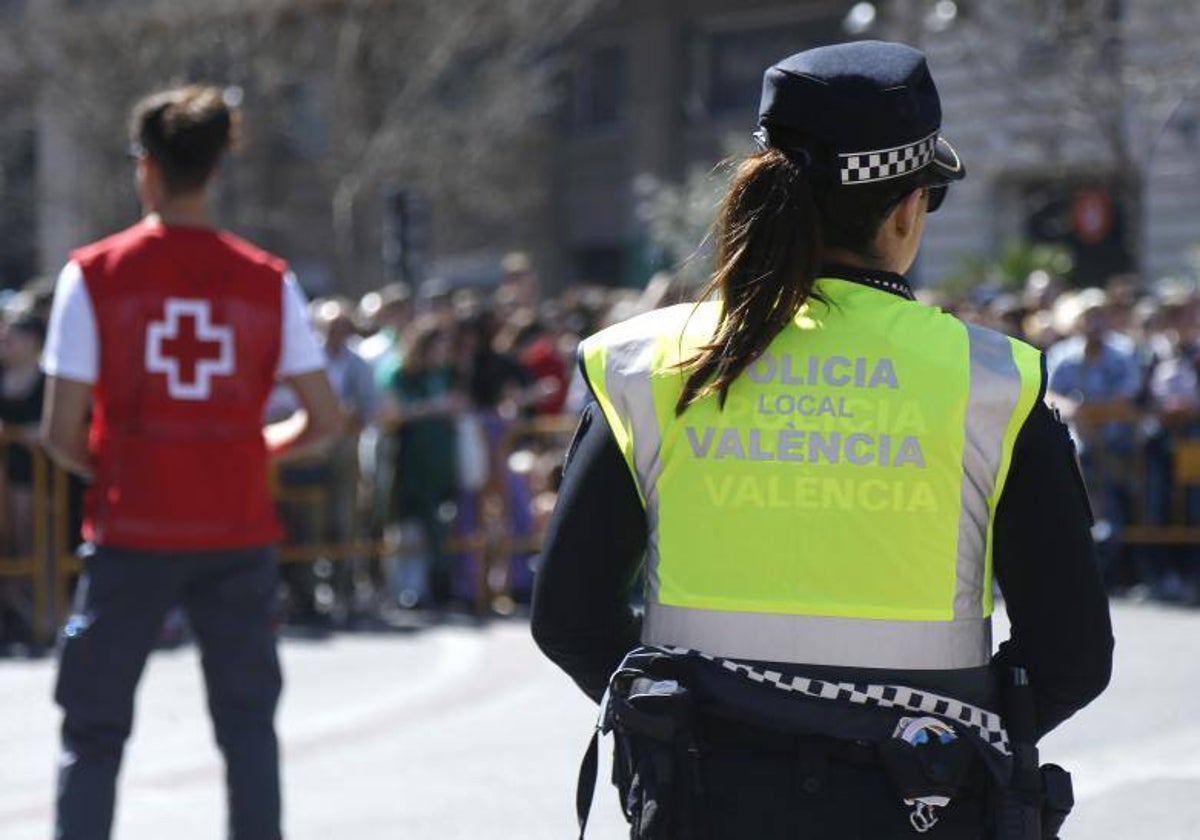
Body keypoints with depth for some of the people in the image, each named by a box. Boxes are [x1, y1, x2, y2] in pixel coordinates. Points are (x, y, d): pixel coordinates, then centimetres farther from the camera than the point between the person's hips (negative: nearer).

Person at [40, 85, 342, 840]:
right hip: (239, 531, 1)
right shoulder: (268, 280, 0)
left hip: (133, 531, -1)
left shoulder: (94, 274, -5)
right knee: (249, 725, 12)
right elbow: (325, 423, 0)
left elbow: (62, 432, -7)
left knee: (94, 733, 8)